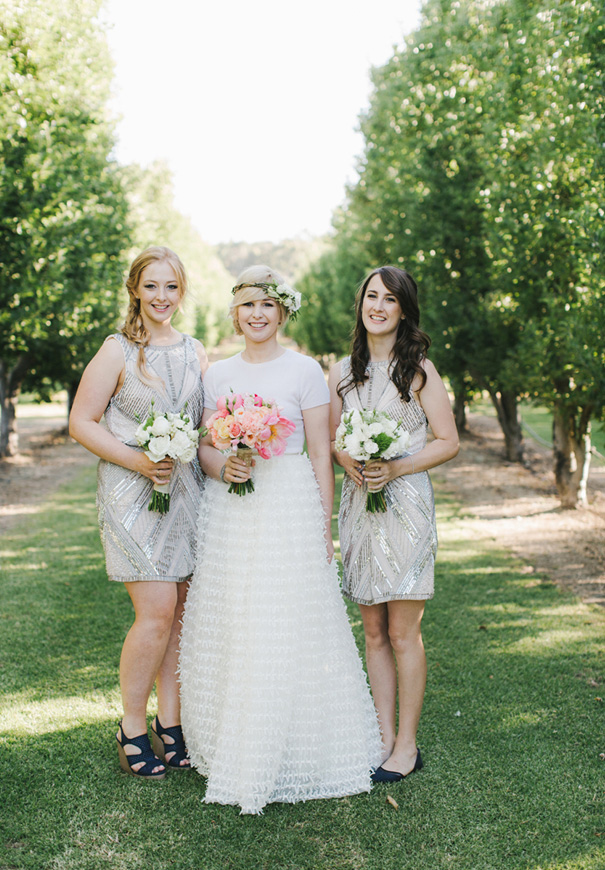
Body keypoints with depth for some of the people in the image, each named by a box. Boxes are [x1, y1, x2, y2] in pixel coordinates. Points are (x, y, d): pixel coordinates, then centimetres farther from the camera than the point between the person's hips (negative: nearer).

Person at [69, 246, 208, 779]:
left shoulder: (195, 352, 13)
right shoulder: (117, 351, -2)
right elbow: (81, 423, -5)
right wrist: (137, 461, -16)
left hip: (186, 491, 5)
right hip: (132, 493, -5)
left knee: (179, 610, 7)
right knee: (157, 610, -10)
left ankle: (170, 722, 20)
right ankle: (133, 726, 9)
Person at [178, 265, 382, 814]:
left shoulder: (304, 371, -1)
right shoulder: (219, 374, 11)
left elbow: (321, 454, -2)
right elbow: (204, 444, 14)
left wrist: (325, 527, -5)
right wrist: (222, 467, -9)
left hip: (290, 506, -4)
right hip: (229, 509, 4)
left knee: (288, 626, -3)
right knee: (228, 626, 5)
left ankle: (287, 753, 11)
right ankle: (234, 745, 20)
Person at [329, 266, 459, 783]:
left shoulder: (418, 369, -2)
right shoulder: (343, 371, 11)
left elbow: (448, 442, -3)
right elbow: (331, 438, 15)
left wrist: (396, 468, -16)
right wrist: (348, 462, -6)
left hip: (405, 503, -4)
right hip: (358, 504, 4)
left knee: (403, 633, 0)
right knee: (373, 632, 9)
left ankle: (407, 745, 13)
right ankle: (385, 737, 20)